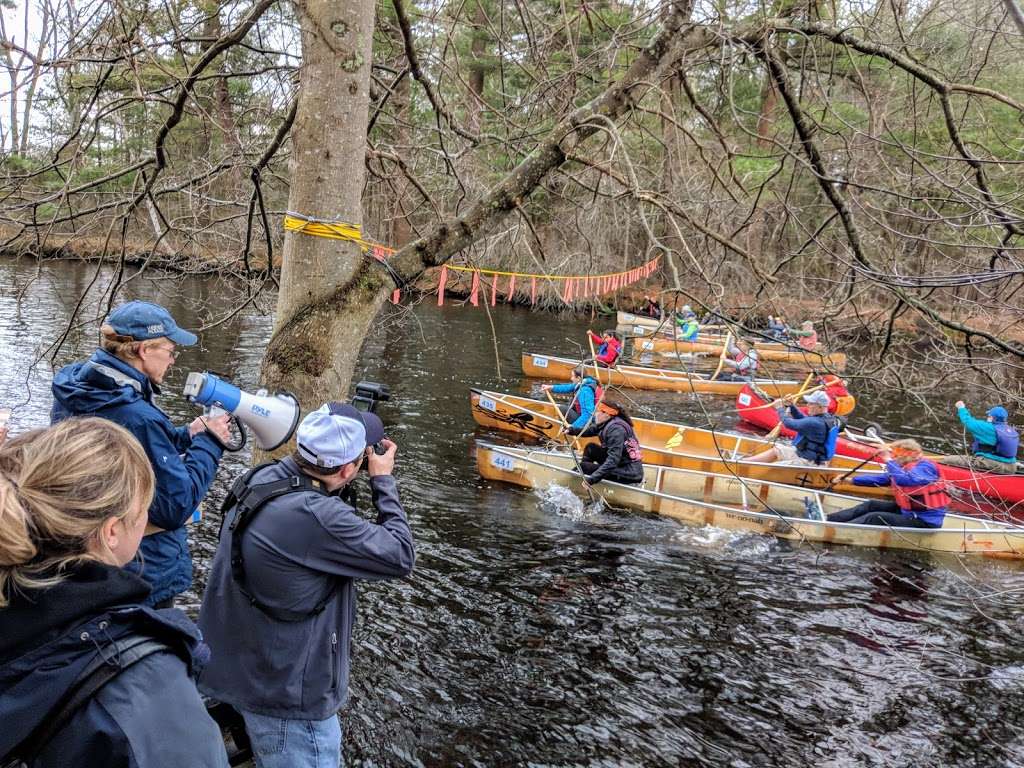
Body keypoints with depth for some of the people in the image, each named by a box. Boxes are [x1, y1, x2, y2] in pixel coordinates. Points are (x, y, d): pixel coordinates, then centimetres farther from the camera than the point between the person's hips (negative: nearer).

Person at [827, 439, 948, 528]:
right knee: (872, 505, 8)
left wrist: (888, 460, -28)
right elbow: (879, 479, 17)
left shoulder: (925, 467, -19)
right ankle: (829, 519, 4)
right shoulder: (904, 467, 10)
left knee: (875, 518, -19)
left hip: (925, 521, -10)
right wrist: (851, 480, 14)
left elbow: (903, 480, -38)